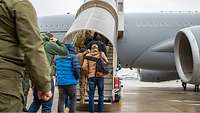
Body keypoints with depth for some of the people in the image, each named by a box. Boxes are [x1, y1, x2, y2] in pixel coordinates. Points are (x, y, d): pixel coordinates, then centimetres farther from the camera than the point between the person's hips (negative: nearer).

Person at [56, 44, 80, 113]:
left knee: (61, 99, 5)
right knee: (72, 99, 9)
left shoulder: (58, 58, 11)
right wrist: (77, 78, 1)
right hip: (70, 82, -4)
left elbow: (56, 69, 14)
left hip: (60, 82, 5)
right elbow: (76, 69, -13)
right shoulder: (73, 57, -5)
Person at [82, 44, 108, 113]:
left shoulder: (88, 55, 4)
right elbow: (107, 62, 13)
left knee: (91, 95, 4)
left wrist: (88, 72, 11)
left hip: (91, 77, 0)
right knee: (101, 95, 9)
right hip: (100, 76, 0)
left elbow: (84, 67, -3)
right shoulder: (101, 54, 4)